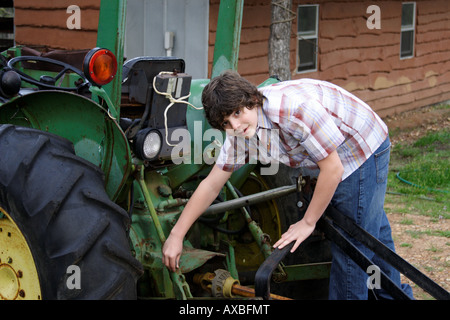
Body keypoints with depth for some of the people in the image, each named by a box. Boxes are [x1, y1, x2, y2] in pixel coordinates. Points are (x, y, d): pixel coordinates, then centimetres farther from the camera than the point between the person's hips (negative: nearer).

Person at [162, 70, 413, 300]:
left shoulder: (293, 108, -38)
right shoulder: (240, 131, -12)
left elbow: (332, 168, -30)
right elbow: (211, 185, -4)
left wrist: (308, 222, -20)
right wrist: (176, 236, -6)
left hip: (363, 151, -8)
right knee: (375, 234, 26)